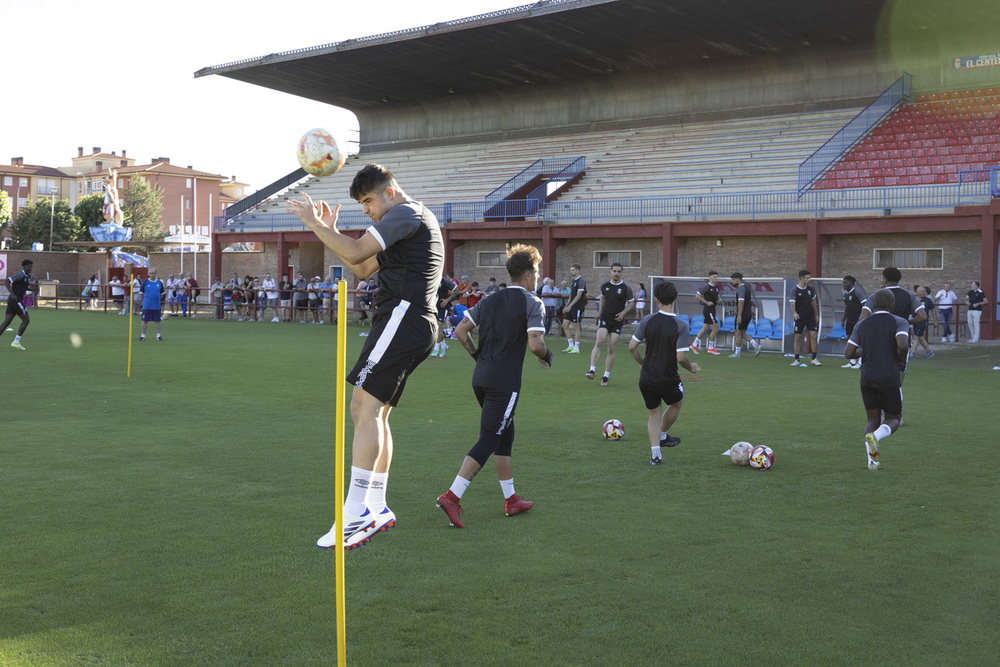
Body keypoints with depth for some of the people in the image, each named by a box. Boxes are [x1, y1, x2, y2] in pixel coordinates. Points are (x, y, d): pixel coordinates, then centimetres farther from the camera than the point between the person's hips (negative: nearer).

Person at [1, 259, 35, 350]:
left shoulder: (28, 276, 17)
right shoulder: (20, 275, -12)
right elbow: (8, 281, -20)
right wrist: (12, 294, -27)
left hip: (12, 300, 9)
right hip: (16, 300, -9)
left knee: (6, 322, 4)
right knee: (26, 320, -3)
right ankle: (16, 342, -3)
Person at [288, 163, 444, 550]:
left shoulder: (406, 213, -5)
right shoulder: (410, 221, 28)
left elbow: (356, 252, -17)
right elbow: (362, 269, 29)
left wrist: (313, 222, -7)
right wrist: (329, 230, 21)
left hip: (403, 316, -11)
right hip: (414, 325, 11)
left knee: (364, 407, -17)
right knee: (375, 414, 11)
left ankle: (355, 513, -21)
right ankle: (376, 508, 16)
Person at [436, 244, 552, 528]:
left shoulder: (490, 301, 13)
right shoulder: (532, 303, -7)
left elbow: (460, 330, 11)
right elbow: (535, 344, -18)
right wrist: (547, 357, 2)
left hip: (480, 377, 8)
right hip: (504, 382, -8)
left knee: (505, 435, 18)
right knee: (488, 441, -5)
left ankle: (511, 499, 25)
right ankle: (452, 496, -13)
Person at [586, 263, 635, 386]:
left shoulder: (626, 287, -2)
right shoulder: (605, 286, 5)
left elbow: (631, 302, 6)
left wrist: (623, 313, -8)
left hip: (617, 321, -1)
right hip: (605, 318, 1)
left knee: (611, 349, 0)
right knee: (599, 342, -21)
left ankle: (606, 376, 10)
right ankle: (592, 370, -25)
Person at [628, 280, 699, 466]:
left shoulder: (647, 320, -6)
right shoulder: (681, 326, -16)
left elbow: (632, 347, -4)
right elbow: (681, 357, -20)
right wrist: (691, 367, 2)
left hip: (646, 379, 3)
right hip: (668, 379, -3)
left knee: (654, 414, 19)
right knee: (676, 403, 30)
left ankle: (655, 452, 8)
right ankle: (663, 436, 41)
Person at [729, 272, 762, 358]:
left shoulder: (741, 288, -14)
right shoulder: (747, 287, 16)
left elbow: (741, 302, -23)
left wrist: (739, 316, -27)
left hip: (742, 314, -9)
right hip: (749, 314, 9)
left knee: (738, 333, 0)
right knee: (742, 333, 14)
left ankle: (737, 353, 5)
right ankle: (756, 345, 0)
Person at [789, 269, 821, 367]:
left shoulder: (810, 288, 2)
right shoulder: (795, 290, -11)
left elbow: (813, 301, 13)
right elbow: (792, 302, -24)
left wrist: (816, 315, 15)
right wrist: (794, 313, -42)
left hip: (810, 316, 3)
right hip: (799, 317, -3)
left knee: (813, 336, -4)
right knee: (797, 338, 0)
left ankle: (814, 359, 4)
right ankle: (797, 360, 8)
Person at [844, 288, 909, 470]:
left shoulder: (862, 325, 6)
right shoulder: (900, 322, -5)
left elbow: (848, 353, 2)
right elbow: (903, 345, -23)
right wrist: (901, 361, -3)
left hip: (867, 378, 3)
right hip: (890, 379, -3)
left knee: (873, 419, 17)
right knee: (893, 420, 12)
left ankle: (872, 460, 0)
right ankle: (875, 436, -21)